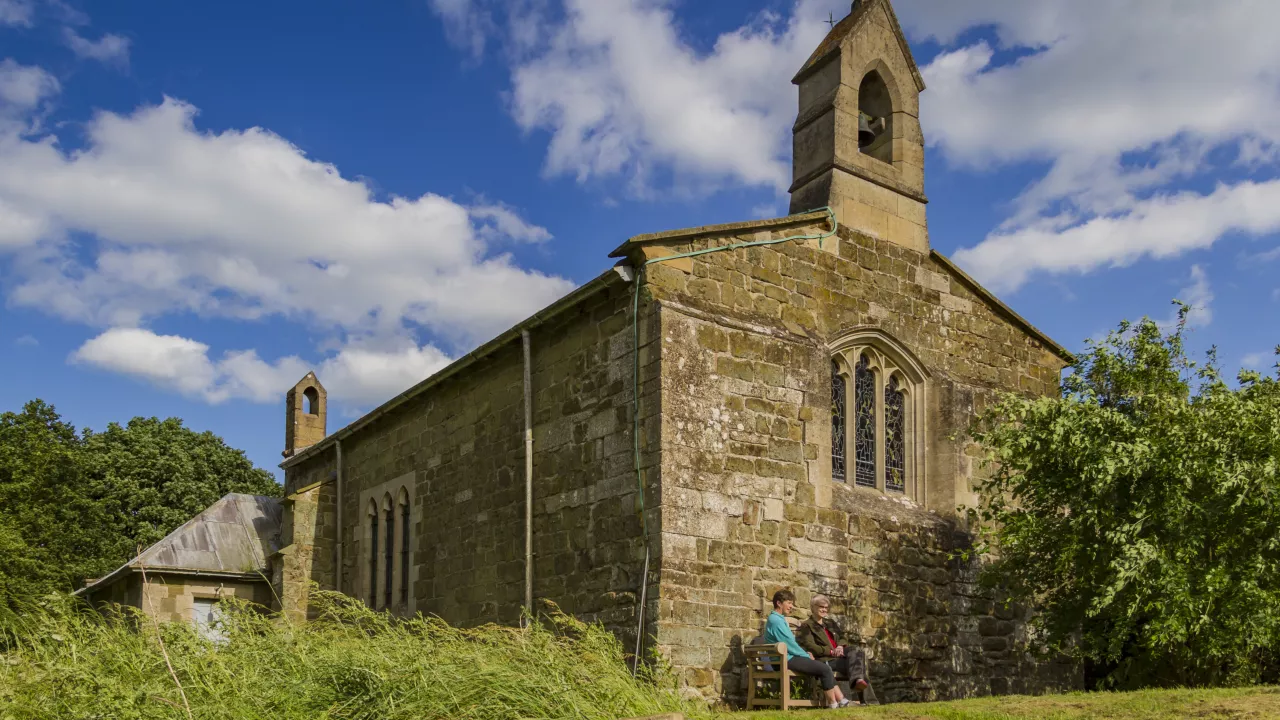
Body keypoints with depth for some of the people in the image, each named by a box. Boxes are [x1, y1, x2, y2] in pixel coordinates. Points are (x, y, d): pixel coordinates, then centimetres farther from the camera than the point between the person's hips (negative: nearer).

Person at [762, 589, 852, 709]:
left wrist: (806, 654, 9)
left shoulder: (779, 619, 20)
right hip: (786, 660, -11)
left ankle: (841, 700, 3)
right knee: (825, 669, -13)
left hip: (789, 657, 11)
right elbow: (790, 645, -17)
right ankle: (832, 703, -4)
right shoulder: (776, 621, -14)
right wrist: (807, 656, -5)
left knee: (826, 669, 7)